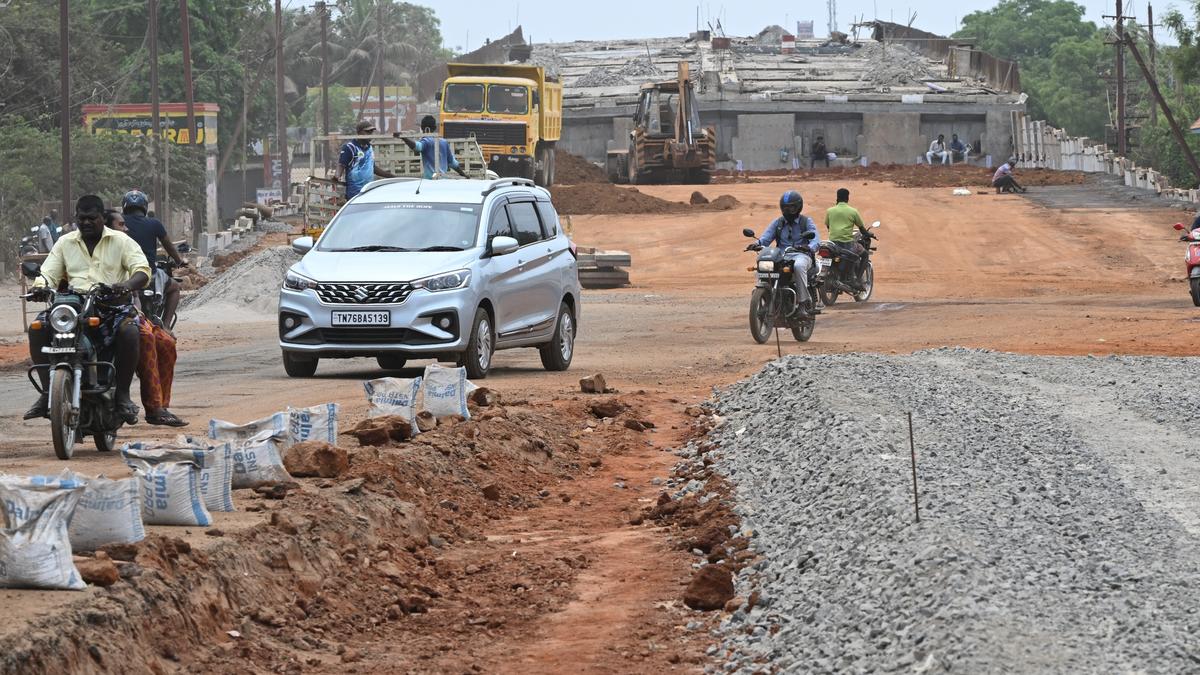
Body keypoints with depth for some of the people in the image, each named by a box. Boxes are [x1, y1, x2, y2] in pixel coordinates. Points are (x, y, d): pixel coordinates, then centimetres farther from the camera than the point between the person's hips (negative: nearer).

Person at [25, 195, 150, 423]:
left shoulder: (120, 241, 8)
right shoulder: (65, 243, 17)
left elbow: (143, 270, -4)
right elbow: (48, 273, 12)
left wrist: (128, 284, -28)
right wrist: (41, 286, -15)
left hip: (112, 306, -3)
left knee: (129, 331, -36)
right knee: (37, 329, -23)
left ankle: (122, 394, -21)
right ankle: (47, 392, -17)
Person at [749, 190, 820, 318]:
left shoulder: (806, 222, 8)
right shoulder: (777, 223, 18)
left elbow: (816, 240, -5)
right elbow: (766, 237, 5)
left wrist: (809, 247, -30)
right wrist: (757, 244, -19)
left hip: (801, 255, -3)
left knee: (799, 266, -41)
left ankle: (803, 303, -38)